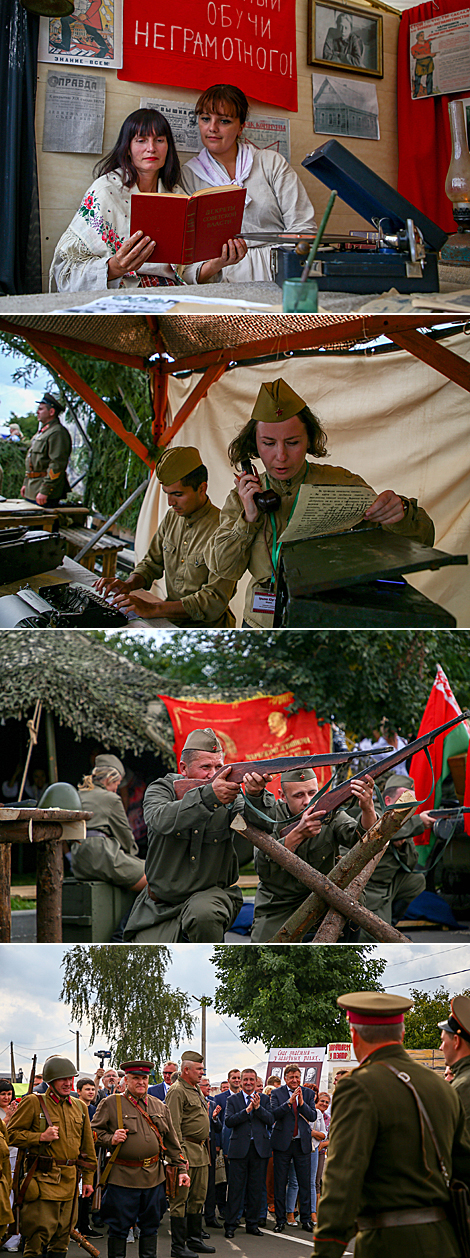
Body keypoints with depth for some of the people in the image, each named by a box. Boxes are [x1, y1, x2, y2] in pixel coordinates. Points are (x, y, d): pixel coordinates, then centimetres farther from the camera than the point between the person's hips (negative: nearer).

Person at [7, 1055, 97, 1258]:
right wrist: (41, 1137, -15)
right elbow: (12, 1134, -2)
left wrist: (88, 1178, 16)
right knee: (39, 1235, -10)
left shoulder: (80, 1107, 14)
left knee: (62, 1236, 9)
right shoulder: (33, 1103, -3)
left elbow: (87, 1146, 19)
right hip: (43, 1178, -5)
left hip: (70, 1179, 6)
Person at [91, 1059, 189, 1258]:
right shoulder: (110, 1104, 0)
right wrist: (110, 1139, -18)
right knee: (119, 1227, 1)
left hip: (154, 1176, 4)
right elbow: (94, 1131, 1)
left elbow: (172, 1142, 17)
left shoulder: (159, 1106, 14)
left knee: (150, 1226, 11)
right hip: (122, 1177, -4)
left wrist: (181, 1169, 13)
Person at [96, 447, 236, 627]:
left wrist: (153, 609, -28)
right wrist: (128, 585, -5)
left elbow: (215, 601, -23)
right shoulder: (172, 517, 7)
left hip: (206, 626, -7)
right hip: (171, 618, 8)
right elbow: (152, 564, 19)